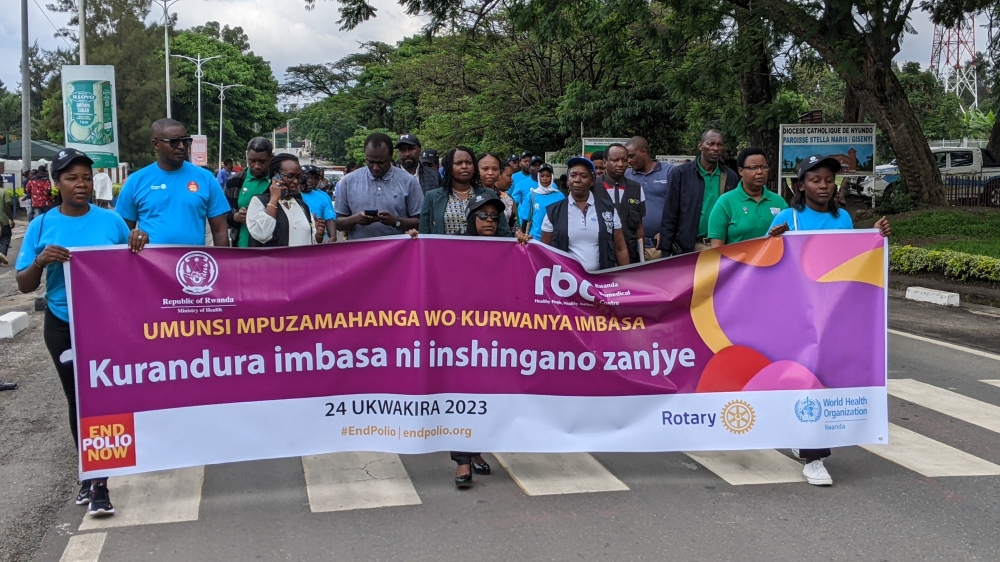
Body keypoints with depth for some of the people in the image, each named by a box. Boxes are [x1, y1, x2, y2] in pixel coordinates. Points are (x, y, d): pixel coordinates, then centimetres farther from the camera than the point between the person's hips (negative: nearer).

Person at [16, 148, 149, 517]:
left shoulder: (110, 220, -3)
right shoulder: (42, 226, -2)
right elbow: (24, 286, -3)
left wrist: (137, 244, -15)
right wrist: (40, 261, -23)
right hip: (63, 326, 1)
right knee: (78, 400, 12)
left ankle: (98, 481, 5)